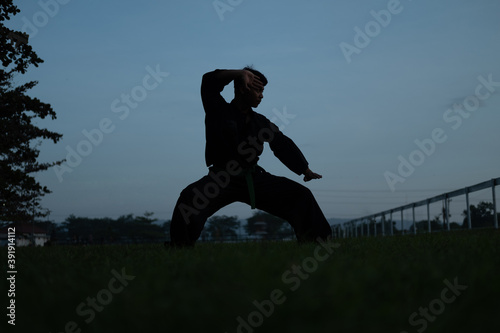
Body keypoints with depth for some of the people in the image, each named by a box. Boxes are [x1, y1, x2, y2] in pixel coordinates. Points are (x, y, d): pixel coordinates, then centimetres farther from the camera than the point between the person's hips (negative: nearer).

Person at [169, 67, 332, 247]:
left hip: (254, 179, 5)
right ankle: (181, 247, -25)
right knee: (190, 197, -33)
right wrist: (241, 73, -21)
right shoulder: (219, 111, 0)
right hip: (223, 179, -5)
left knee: (300, 194, -1)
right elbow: (209, 81, -14)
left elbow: (283, 145, 20)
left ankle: (314, 243, 8)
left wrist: (306, 171, 20)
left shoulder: (260, 122, 14)